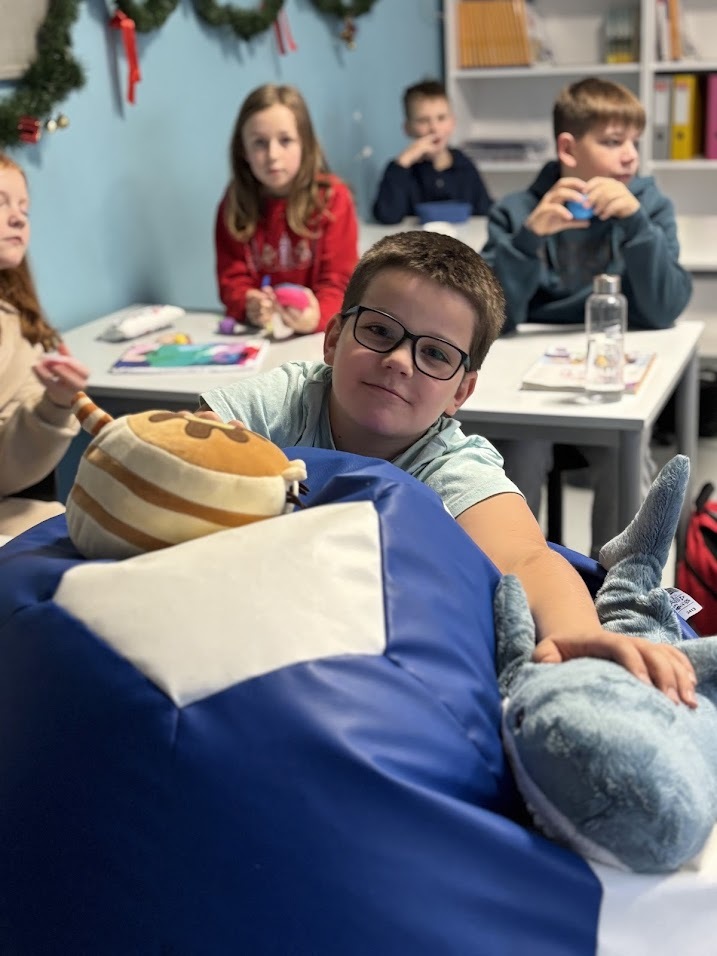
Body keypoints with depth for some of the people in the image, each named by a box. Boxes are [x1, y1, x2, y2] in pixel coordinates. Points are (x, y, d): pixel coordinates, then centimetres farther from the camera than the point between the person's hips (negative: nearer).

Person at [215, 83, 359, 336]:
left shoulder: (333, 198, -3)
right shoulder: (234, 204, 5)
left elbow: (338, 281, -7)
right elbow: (233, 277, 3)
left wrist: (317, 316, -29)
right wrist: (248, 307, -20)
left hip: (319, 332, -2)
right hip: (256, 331, 2)